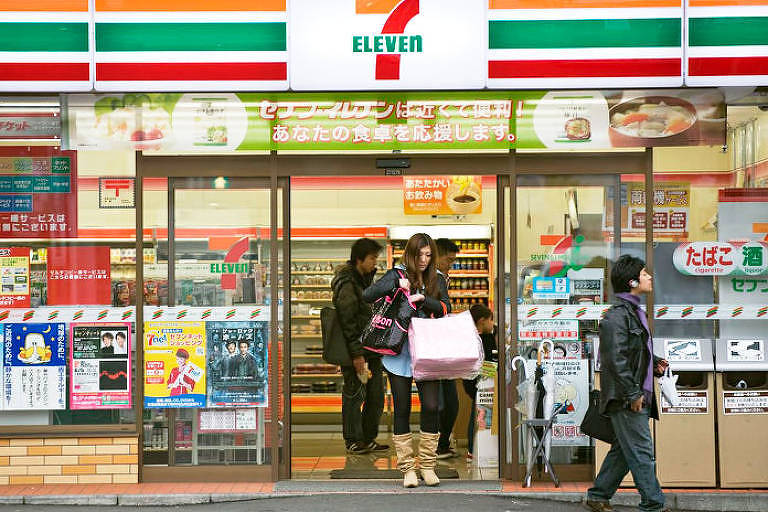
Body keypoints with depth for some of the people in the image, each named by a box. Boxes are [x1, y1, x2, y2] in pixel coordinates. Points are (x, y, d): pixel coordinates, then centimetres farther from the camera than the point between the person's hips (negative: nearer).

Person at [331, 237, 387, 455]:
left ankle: (368, 439, 20)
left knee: (376, 395, 10)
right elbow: (347, 322, -18)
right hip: (356, 350, -9)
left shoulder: (367, 279, 14)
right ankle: (353, 441, 10)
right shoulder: (347, 284, -15)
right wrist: (356, 354, -19)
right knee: (355, 395, 0)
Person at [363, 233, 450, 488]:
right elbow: (367, 295, -6)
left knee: (431, 406, -4)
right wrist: (395, 284, -17)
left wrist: (423, 299, -14)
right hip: (399, 352, -2)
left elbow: (446, 308, 0)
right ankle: (407, 468, 11)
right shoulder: (397, 274, 4)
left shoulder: (437, 280, 11)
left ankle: (427, 465, 9)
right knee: (402, 409, 3)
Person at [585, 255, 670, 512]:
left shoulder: (634, 312, 17)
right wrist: (632, 394, -20)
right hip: (626, 399, -10)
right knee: (642, 452, -5)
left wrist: (655, 364, 9)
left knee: (623, 450, 14)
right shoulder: (617, 315, -14)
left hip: (638, 397, 10)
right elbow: (615, 359, -20)